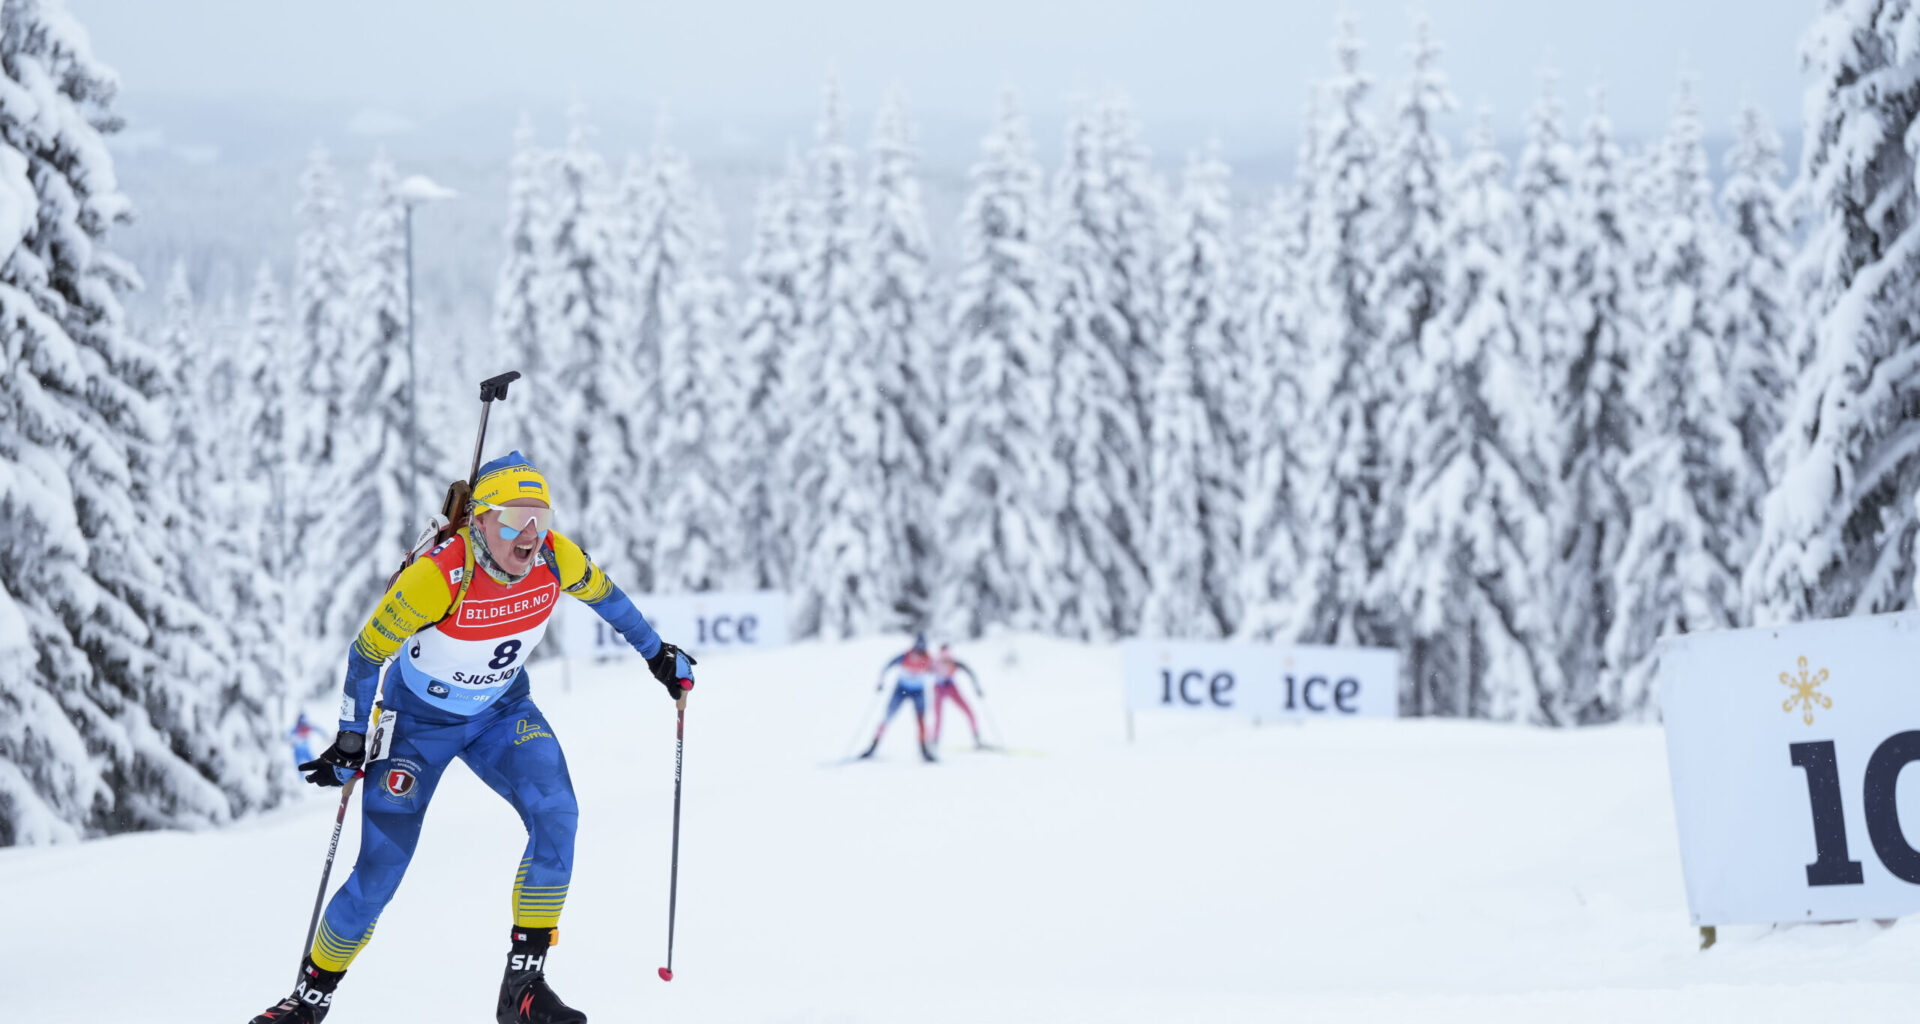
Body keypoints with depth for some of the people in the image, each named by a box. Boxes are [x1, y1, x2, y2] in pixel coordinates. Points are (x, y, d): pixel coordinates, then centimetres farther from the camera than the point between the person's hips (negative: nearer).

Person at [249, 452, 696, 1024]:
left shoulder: (556, 559, -20)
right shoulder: (439, 575, -33)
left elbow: (603, 593, 4)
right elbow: (367, 653, -19)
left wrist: (658, 654, 14)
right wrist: (350, 742, -17)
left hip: (502, 712, 4)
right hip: (419, 720, -4)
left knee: (556, 816, -22)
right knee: (381, 871, -6)